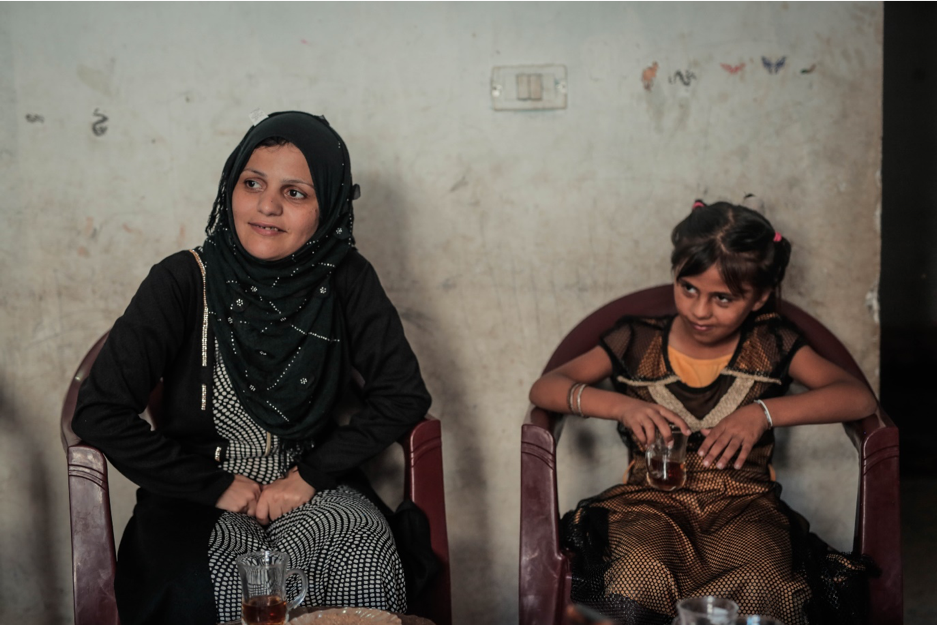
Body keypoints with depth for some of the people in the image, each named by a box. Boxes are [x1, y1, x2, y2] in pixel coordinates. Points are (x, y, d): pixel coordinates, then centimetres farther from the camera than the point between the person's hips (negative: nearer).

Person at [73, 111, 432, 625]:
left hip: (311, 490, 2)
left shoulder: (345, 282, -4)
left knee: (365, 562, -30)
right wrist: (215, 486, -11)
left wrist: (309, 476, -10)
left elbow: (404, 395, -2)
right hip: (197, 499, -1)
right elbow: (99, 412, -12)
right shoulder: (184, 282, -10)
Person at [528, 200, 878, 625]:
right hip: (652, 501, 0)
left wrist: (764, 413, -15)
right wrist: (621, 406, -14)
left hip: (743, 505, 1)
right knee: (639, 580, -35)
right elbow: (544, 389, 4)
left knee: (762, 589, -34)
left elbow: (859, 398, -2)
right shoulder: (637, 342, 8)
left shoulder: (771, 345, 9)